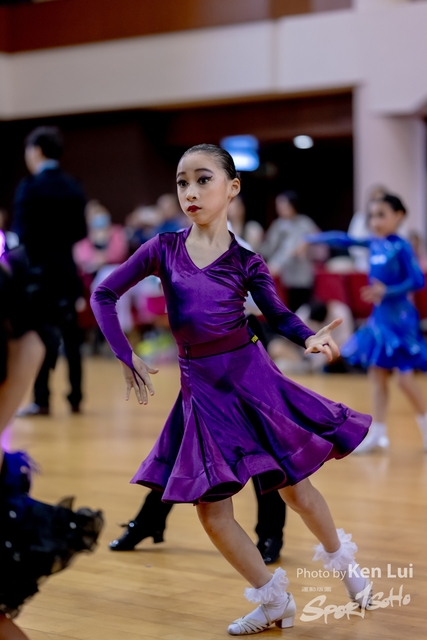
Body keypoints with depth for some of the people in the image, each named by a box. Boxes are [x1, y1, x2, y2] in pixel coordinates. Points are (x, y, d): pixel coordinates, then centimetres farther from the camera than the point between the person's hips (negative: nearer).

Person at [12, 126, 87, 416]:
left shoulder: (30, 187, -12)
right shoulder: (73, 187, 6)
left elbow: (21, 233, -16)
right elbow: (80, 232, 7)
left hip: (37, 270, -6)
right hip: (66, 268, 6)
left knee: (39, 335, -1)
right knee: (70, 335, 12)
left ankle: (41, 400, -2)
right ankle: (75, 398, 16)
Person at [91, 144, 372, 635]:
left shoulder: (245, 260, -5)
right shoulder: (163, 249, -3)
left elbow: (278, 315, 5)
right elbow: (104, 295, 2)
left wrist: (310, 338, -15)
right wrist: (126, 357, -3)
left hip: (251, 378, -2)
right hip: (200, 388, 2)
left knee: (292, 487, 7)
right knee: (210, 507, 1)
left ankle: (342, 562, 36)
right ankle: (274, 602, 17)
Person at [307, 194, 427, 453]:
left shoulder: (402, 247, -12)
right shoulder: (374, 244, 7)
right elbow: (344, 239, 18)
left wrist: (387, 291, -25)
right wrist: (311, 239, 18)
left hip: (399, 316, -7)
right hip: (379, 316, 7)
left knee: (405, 377, -4)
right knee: (377, 375, 8)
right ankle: (378, 433, 14)